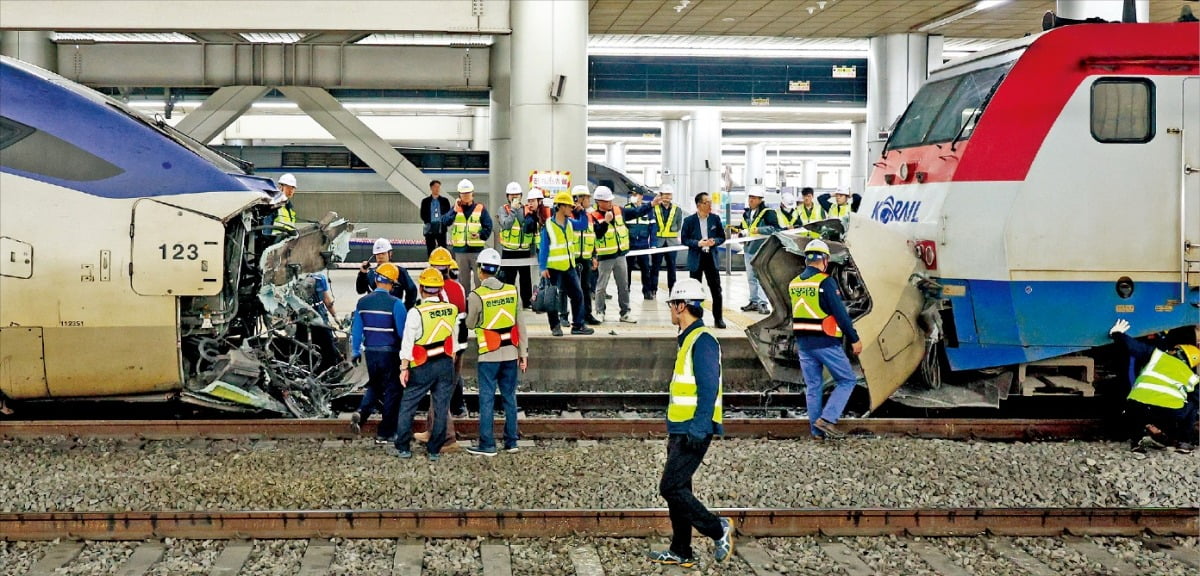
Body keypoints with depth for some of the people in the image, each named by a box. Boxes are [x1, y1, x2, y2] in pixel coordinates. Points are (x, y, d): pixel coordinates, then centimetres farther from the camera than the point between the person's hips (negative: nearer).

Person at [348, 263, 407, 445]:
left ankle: (361, 413, -1)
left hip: (370, 353, 5)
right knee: (392, 391, 7)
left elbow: (356, 329, 8)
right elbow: (403, 331, -13)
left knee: (374, 386, 25)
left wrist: (355, 351, 20)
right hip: (390, 353, -5)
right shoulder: (395, 304, -14)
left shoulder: (363, 302, 1)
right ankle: (384, 434, 8)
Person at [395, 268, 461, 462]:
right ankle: (434, 450, 13)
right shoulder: (451, 310, 0)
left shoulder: (416, 313, -14)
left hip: (423, 367, -4)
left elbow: (408, 342, -11)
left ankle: (403, 447, 14)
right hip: (446, 365, 4)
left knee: (407, 406, 10)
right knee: (441, 409, 9)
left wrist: (404, 368, -4)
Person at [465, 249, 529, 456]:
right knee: (509, 397, 12)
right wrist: (523, 353, 10)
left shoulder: (477, 295, -11)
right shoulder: (512, 291, 0)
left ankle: (487, 444, 3)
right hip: (510, 353, 4)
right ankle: (511, 441, 17)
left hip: (489, 355, -4)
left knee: (487, 399, 2)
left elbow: (470, 324, 2)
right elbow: (520, 324, 4)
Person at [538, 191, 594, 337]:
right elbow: (543, 248, -11)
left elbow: (583, 225, 16)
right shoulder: (548, 225, -12)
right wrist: (543, 267, -16)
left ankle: (578, 325, 14)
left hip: (569, 267, 7)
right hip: (553, 268, -6)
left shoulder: (569, 223, 6)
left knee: (577, 295, 6)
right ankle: (555, 326, 11)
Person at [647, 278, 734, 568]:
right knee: (677, 490, 12)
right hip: (681, 430, 10)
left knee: (671, 488, -10)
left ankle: (718, 529, 0)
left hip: (693, 431, -10)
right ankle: (681, 552, 18)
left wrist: (697, 430, -25)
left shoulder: (702, 340, -15)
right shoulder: (689, 339, 16)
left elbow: (709, 389, -21)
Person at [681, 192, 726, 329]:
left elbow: (722, 237, 9)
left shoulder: (715, 219, 3)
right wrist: (698, 243, -17)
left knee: (716, 289, 1)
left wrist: (714, 241, -12)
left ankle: (718, 319, 8)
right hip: (696, 259, -2)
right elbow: (684, 239, -3)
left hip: (711, 257, 2)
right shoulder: (689, 220, -4)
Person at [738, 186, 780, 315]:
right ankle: (754, 301, 21)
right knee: (751, 278, 12)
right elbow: (743, 228, 27)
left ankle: (763, 303, -11)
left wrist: (759, 230, -21)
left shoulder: (767, 212, -7)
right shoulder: (746, 214, 16)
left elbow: (775, 228, -16)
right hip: (749, 249, 8)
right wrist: (742, 233, 4)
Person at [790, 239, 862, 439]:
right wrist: (854, 339, -8)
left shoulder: (793, 284, 7)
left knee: (812, 387, 12)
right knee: (846, 381, 7)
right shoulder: (825, 282, -14)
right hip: (826, 343, -6)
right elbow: (841, 314, -14)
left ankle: (817, 431, 14)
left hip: (803, 344, 6)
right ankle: (827, 419, -5)